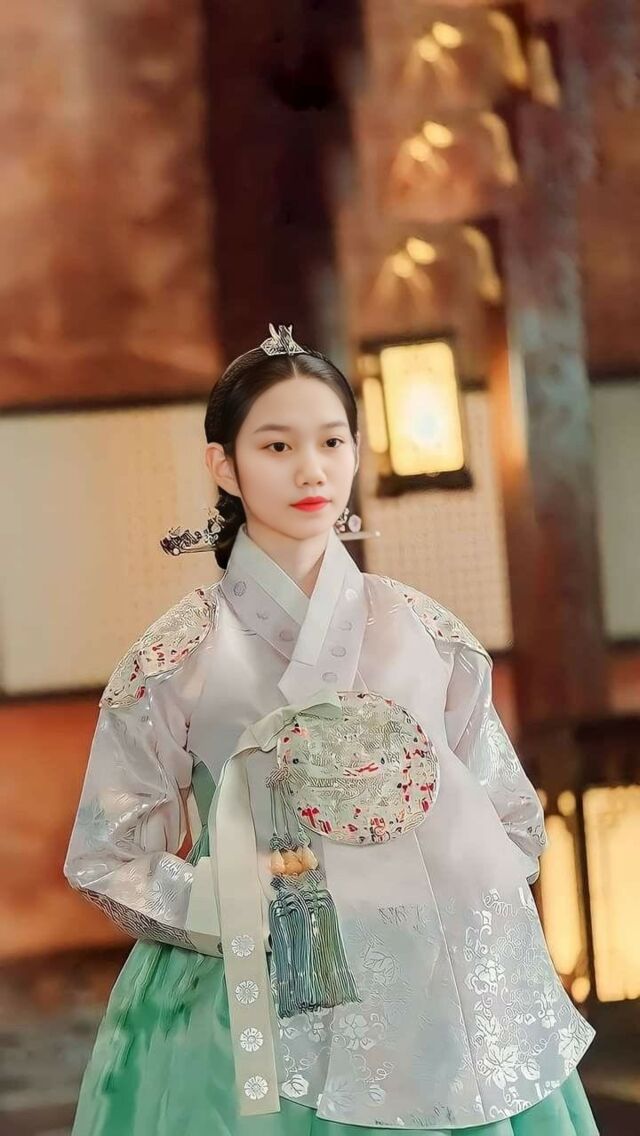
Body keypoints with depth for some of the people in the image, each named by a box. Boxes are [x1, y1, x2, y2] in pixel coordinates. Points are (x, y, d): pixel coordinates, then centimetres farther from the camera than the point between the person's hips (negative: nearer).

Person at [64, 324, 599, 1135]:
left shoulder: (425, 635, 3)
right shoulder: (180, 657, -4)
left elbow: (513, 824, 11)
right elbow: (106, 860, -1)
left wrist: (450, 913, -6)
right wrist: (237, 906, -15)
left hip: (439, 1003, 2)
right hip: (258, 1015, -2)